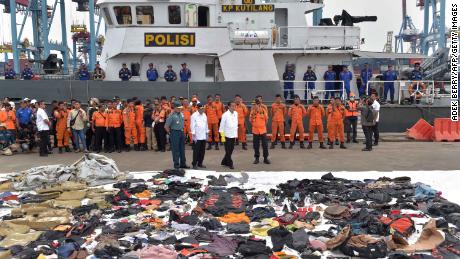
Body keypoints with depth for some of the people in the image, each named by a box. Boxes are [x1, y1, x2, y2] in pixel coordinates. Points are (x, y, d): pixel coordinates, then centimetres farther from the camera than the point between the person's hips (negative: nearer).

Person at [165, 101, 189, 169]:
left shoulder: (181, 114, 7)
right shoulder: (172, 115, -14)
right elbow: (166, 126, -13)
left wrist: (182, 130, 15)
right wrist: (170, 133, -6)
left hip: (181, 132, 7)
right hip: (175, 133, -7)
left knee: (182, 149, 13)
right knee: (175, 149, -1)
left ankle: (183, 164, 23)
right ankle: (176, 165, 7)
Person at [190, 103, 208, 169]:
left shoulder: (204, 115, 12)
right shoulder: (194, 115, -8)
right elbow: (192, 126, -10)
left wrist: (207, 133, 14)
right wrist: (194, 134, -13)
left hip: (203, 136, 6)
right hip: (197, 137, -6)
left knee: (202, 151, 9)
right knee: (196, 151, -4)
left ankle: (200, 163, 20)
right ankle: (194, 164, 4)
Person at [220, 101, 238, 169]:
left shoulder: (236, 113, 5)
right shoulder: (225, 115, -12)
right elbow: (222, 126, -9)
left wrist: (236, 134, 14)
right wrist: (222, 136, -11)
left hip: (233, 135, 6)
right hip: (227, 135, -6)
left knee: (231, 150, 12)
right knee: (228, 151, 1)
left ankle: (224, 162, 27)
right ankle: (230, 164, 11)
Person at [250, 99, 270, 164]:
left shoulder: (263, 110, -5)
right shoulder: (253, 111, -2)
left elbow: (266, 119, 4)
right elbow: (251, 120, 6)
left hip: (263, 130, -1)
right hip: (255, 130, 1)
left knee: (265, 144, 1)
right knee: (256, 145, 7)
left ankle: (265, 158, 12)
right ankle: (256, 158, 19)